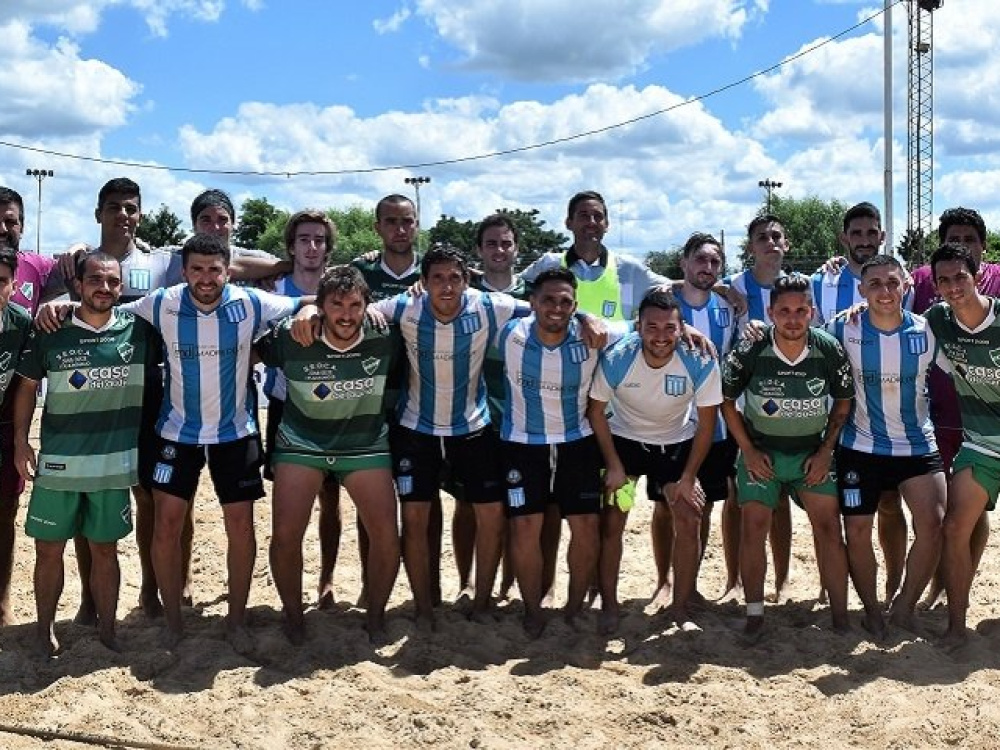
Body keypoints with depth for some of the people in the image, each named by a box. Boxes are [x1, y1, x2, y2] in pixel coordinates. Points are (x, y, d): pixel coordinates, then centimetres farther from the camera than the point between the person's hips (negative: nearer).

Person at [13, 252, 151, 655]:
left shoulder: (137, 330, -2)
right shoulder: (50, 331, -4)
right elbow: (27, 386, 5)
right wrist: (20, 441, 0)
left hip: (115, 463, 1)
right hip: (58, 462, 0)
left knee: (105, 548, 12)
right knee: (49, 548, 8)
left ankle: (107, 629, 25)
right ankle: (45, 628, 25)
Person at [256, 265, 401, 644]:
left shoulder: (385, 339, -15)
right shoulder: (291, 338, -17)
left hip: (366, 445, 1)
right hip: (301, 442, -1)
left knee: (386, 537, -7)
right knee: (285, 535, -8)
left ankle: (376, 613, 18)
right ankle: (292, 614, 17)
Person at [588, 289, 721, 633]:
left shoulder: (701, 362, -26)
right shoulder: (616, 359, -27)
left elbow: (706, 423, -13)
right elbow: (596, 410, -10)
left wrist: (688, 477, -13)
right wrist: (614, 465, -11)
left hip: (678, 444, 1)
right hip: (624, 439, 0)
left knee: (689, 523, -6)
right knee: (611, 522, -6)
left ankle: (681, 608, 10)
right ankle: (608, 605, 11)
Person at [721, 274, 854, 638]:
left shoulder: (830, 351, -12)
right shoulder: (749, 351, -16)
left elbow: (843, 401, 3)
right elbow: (726, 399, -2)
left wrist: (826, 450, -4)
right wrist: (748, 450, -7)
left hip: (812, 452, 1)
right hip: (760, 451, -1)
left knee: (829, 527, -5)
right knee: (754, 526, -7)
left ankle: (840, 616, 3)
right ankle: (754, 612, 4)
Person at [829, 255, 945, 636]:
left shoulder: (926, 332, -5)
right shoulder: (843, 330, -9)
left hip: (917, 444, 1)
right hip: (860, 447, 0)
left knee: (933, 523, -13)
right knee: (857, 531, 1)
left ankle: (905, 604, 7)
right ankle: (871, 610, 22)